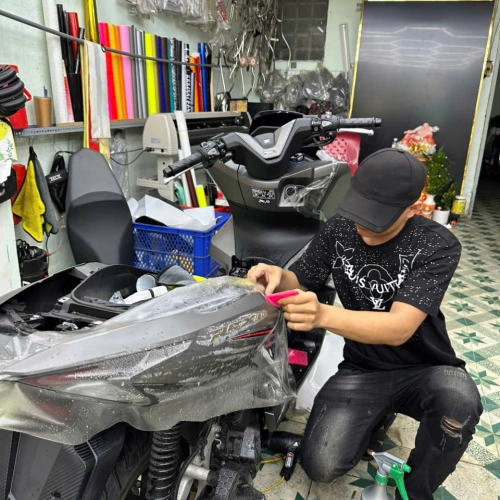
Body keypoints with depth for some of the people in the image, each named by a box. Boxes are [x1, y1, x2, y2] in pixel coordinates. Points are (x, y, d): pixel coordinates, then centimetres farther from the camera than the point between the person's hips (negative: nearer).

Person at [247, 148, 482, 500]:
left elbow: (398, 328, -31)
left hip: (425, 367, -1)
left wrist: (324, 315, -49)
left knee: (459, 402, -36)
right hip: (362, 368, 2)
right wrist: (278, 278, -23)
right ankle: (378, 413, 16)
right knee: (320, 466, -15)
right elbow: (302, 283, 3)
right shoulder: (339, 230, -9)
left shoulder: (438, 245, -20)